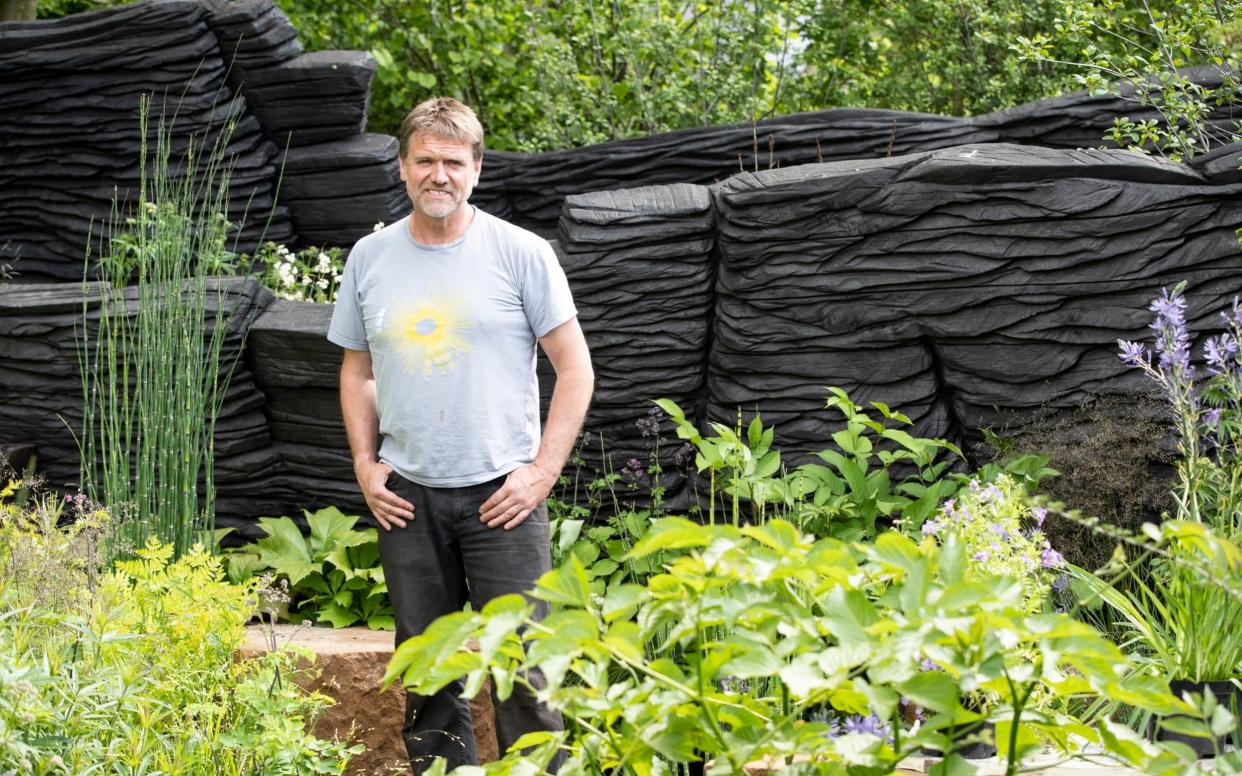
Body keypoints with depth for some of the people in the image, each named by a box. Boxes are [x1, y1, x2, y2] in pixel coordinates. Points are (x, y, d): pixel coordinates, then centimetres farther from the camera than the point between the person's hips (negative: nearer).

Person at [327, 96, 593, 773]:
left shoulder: (520, 253, -3)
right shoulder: (370, 258, 8)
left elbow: (574, 367, -1)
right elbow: (356, 368, 18)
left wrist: (543, 470, -8)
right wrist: (364, 464, 7)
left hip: (501, 493, -3)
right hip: (406, 495, 4)